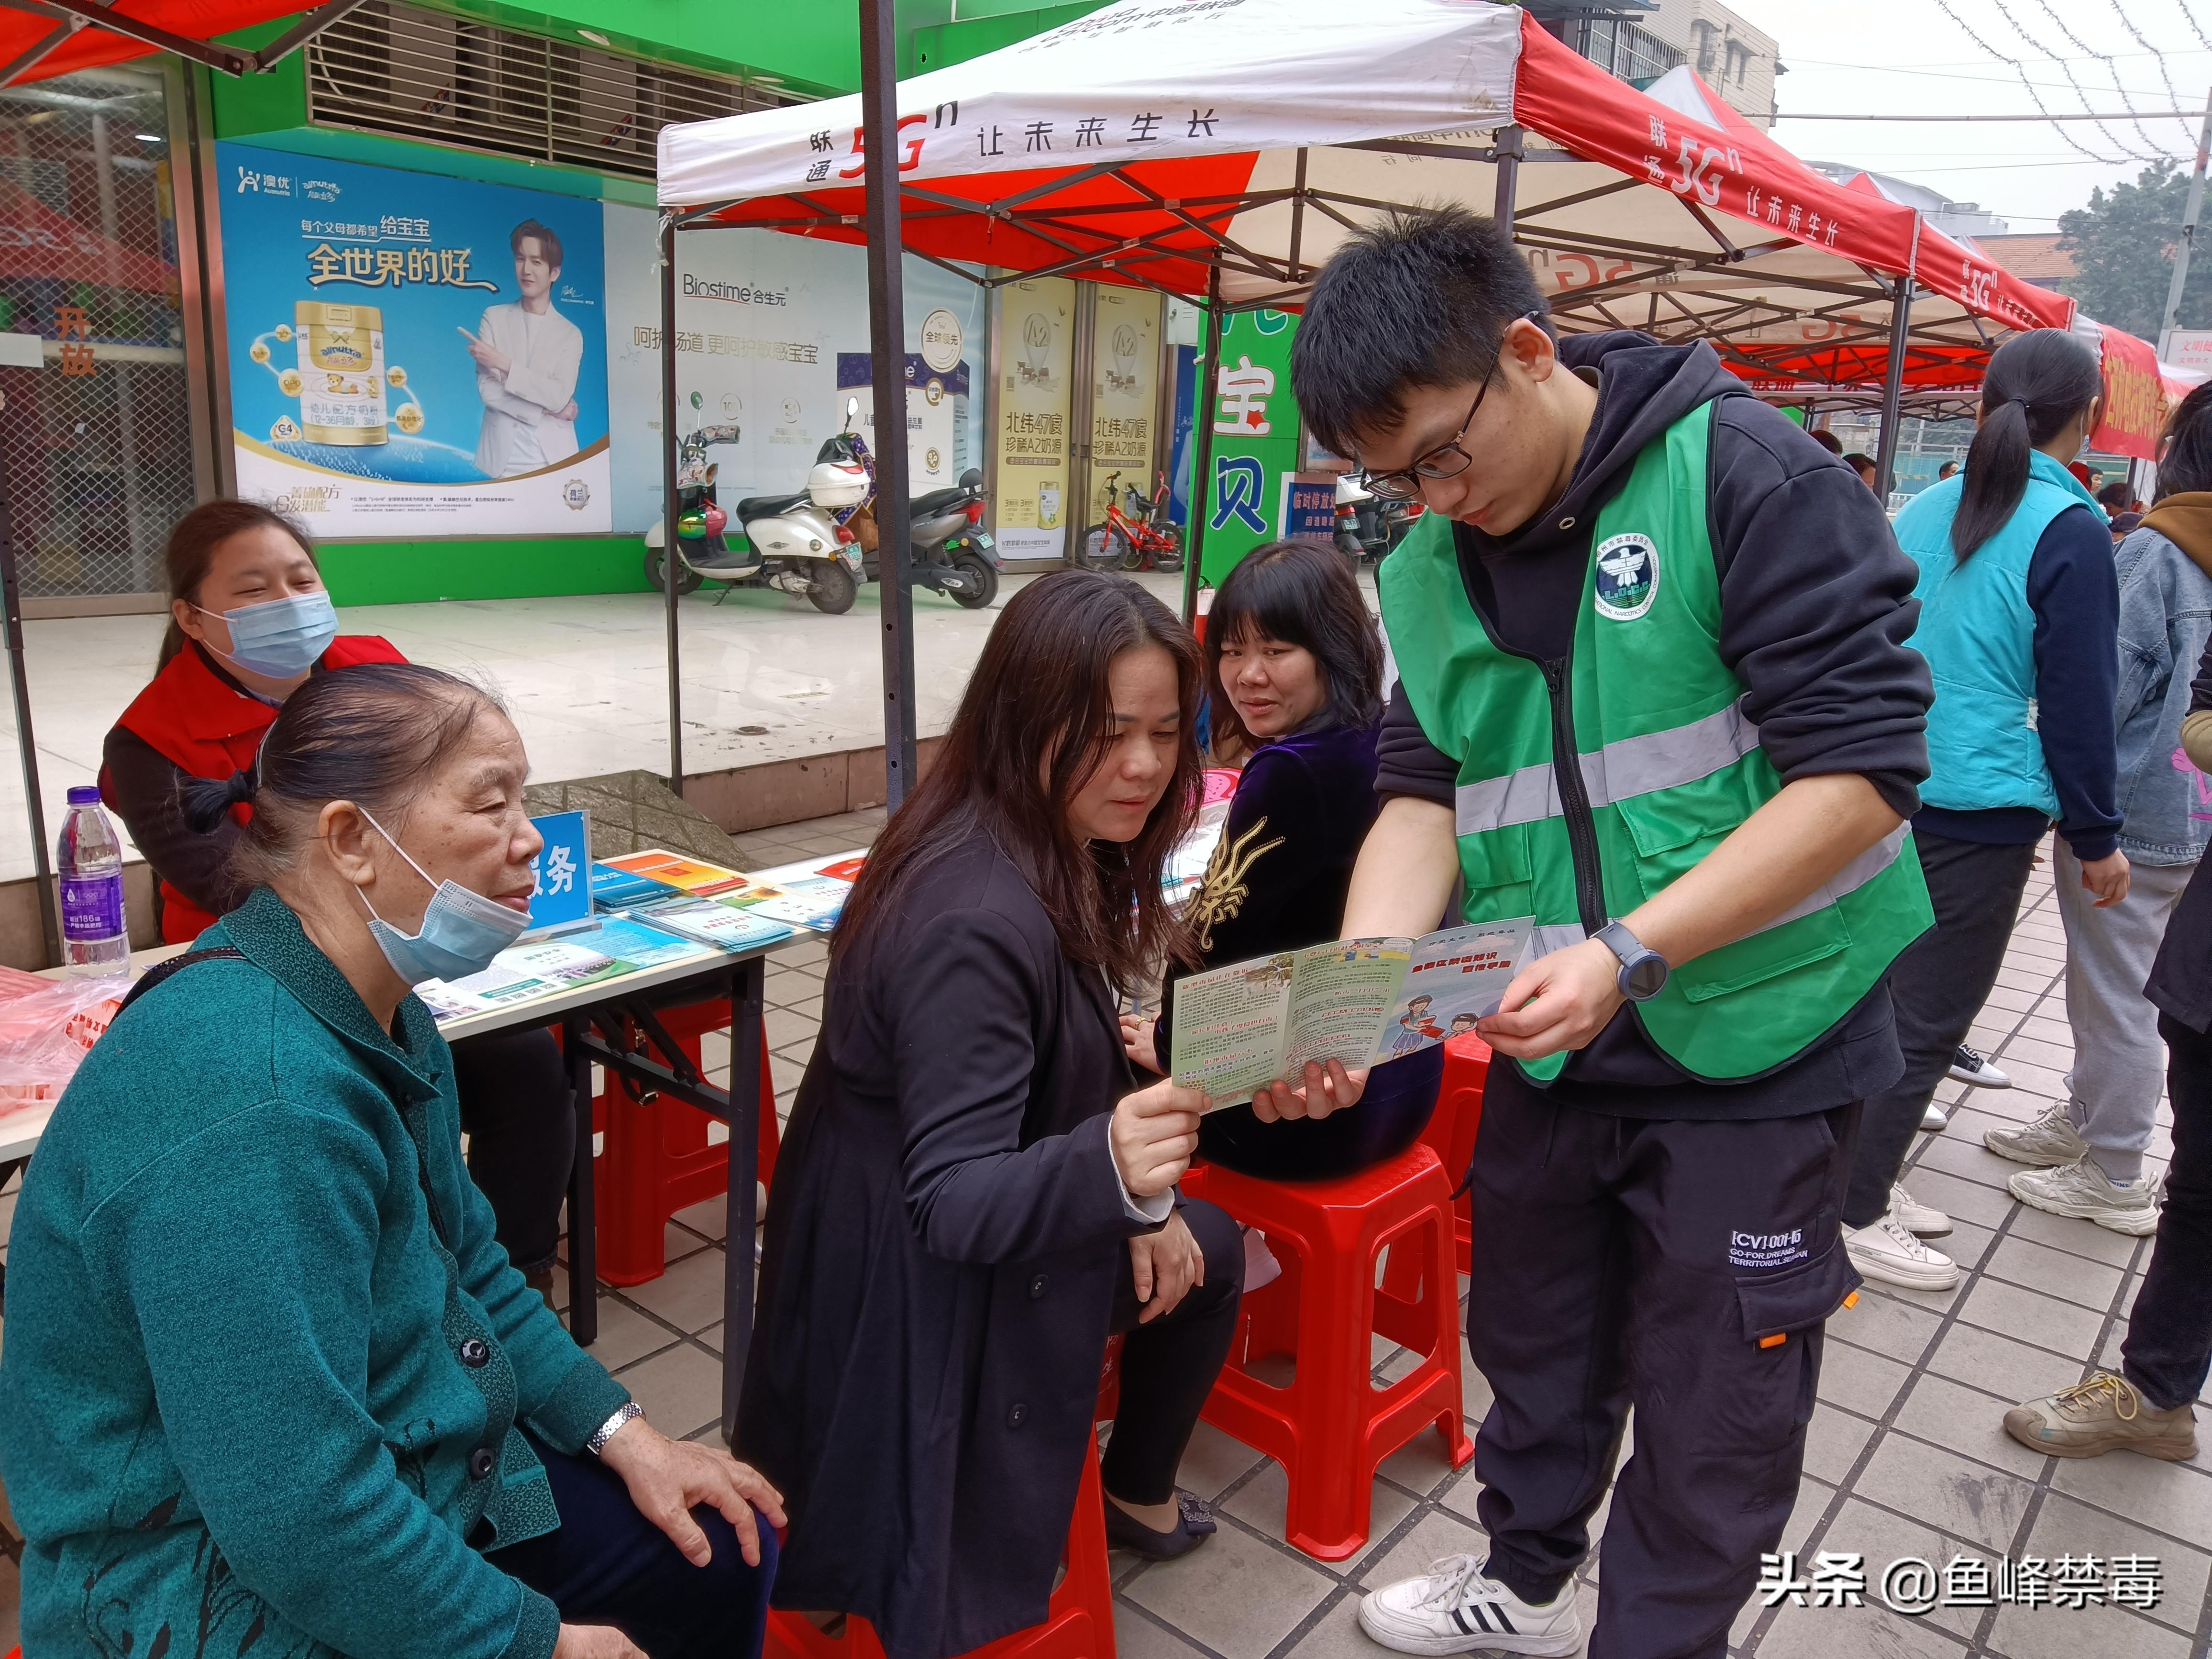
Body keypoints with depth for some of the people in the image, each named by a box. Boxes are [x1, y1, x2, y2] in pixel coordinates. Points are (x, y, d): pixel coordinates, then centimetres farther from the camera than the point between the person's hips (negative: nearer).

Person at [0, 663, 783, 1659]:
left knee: (722, 1553, 9)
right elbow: (295, 1507, -31)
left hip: (415, 1481, 9)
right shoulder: (250, 1094, -31)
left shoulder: (384, 1021, -1)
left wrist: (622, 1433, 2)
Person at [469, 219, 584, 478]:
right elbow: (487, 390, -3)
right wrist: (547, 409, -10)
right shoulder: (494, 318, 7)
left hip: (552, 462, 0)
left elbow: (560, 397, -9)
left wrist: (503, 363, -12)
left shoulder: (571, 334, 6)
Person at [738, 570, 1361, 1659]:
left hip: (971, 1241, 8)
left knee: (1202, 1250, 22)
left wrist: (1142, 1199, 0)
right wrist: (1109, 1170, -48)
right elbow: (952, 1201, -32)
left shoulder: (1064, 856, -4)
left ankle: (1134, 1494, 41)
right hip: (916, 1290, -8)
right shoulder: (975, 921, -33)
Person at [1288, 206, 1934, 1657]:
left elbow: (1861, 774, -21)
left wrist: (1624, 955, -29)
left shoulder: (1752, 479, -17)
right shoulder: (1435, 567, 0)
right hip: (1551, 1047, 6)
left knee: (1711, 1424, 11)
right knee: (1534, 1344, 24)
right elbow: (1425, 793, -2)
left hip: (1753, 1044, -5)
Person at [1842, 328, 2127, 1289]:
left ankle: (1862, 1180, 26)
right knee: (1927, 1022, 3)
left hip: (1891, 793, 7)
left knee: (1892, 999, 17)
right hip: (1979, 813, -6)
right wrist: (2097, 837, -1)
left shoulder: (1922, 510, 6)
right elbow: (2078, 701, -10)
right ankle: (1853, 1218, 10)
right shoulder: (2069, 530, -12)